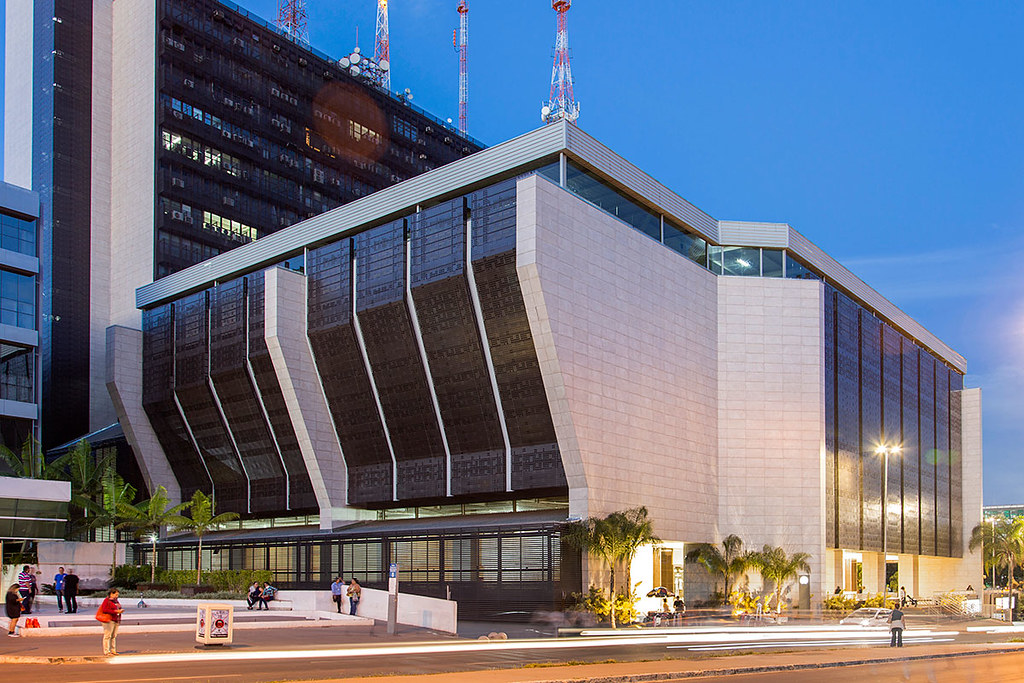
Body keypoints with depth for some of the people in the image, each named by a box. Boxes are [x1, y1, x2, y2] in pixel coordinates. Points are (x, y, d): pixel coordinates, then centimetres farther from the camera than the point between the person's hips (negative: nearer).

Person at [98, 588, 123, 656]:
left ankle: (113, 650, 13)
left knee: (114, 636, 8)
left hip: (116, 621, 8)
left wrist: (120, 611, 6)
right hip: (109, 621, -8)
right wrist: (115, 611, -18)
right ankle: (106, 651, -4)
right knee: (107, 636, -6)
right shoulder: (107, 600, -7)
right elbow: (104, 610, -16)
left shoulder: (115, 600, 18)